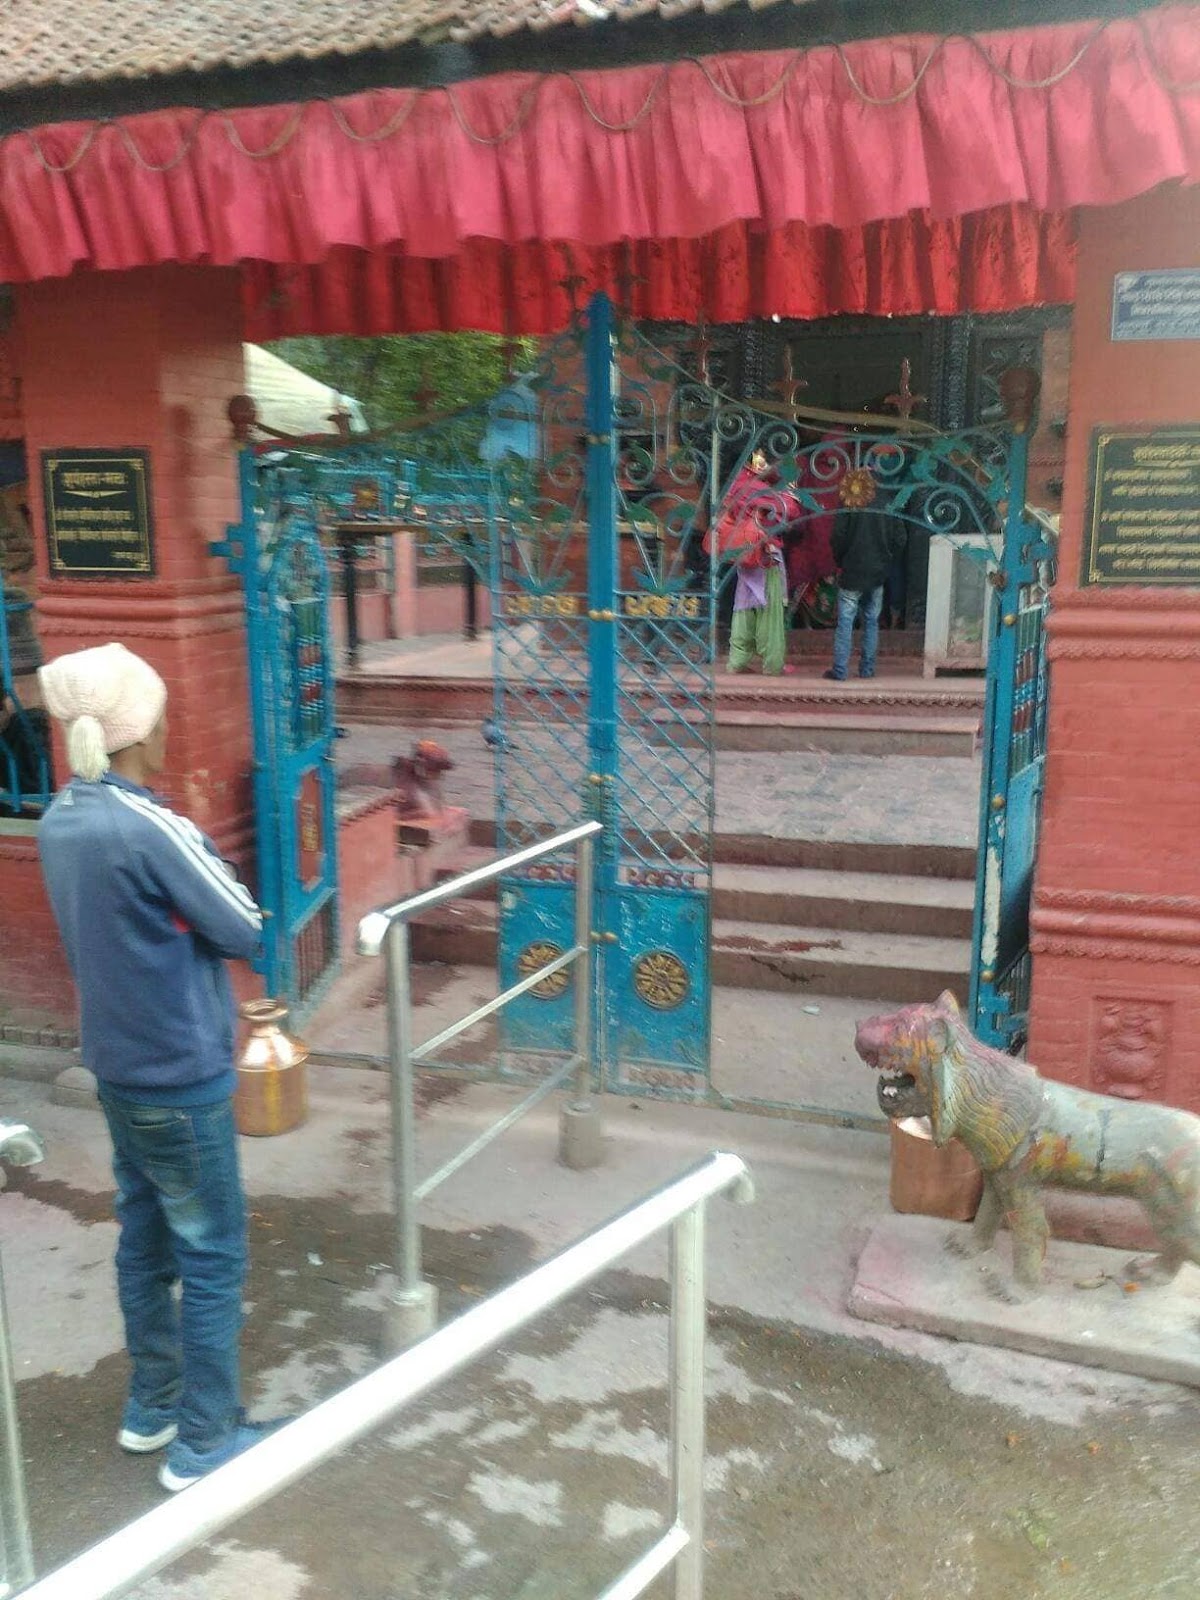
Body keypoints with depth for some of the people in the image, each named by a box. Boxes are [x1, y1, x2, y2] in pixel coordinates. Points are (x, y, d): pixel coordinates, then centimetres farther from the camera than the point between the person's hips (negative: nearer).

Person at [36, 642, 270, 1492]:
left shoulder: (60, 822, 1)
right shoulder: (151, 827, -24)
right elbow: (246, 930, -13)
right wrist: (204, 851, 0)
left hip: (118, 1065, 8)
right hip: (181, 1076, -8)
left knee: (145, 1240, 21)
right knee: (212, 1256, 6)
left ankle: (152, 1407, 36)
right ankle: (205, 1443, 19)